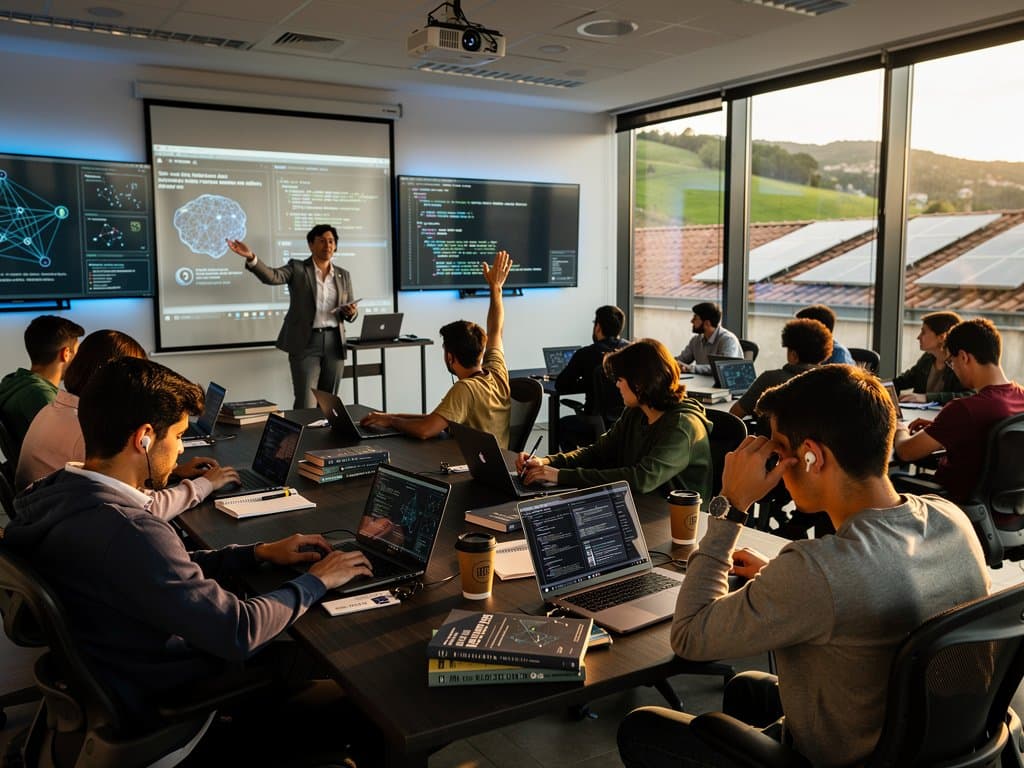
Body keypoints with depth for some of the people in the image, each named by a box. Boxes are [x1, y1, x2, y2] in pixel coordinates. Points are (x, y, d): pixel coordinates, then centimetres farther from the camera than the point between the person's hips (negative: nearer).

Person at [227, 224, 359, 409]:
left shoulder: (343, 275, 12)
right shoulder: (297, 268, 2)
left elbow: (351, 312, 15)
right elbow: (271, 276, -16)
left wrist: (351, 312, -10)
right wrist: (251, 257, -34)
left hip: (334, 343, 4)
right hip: (305, 343, -4)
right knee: (305, 405, -7)